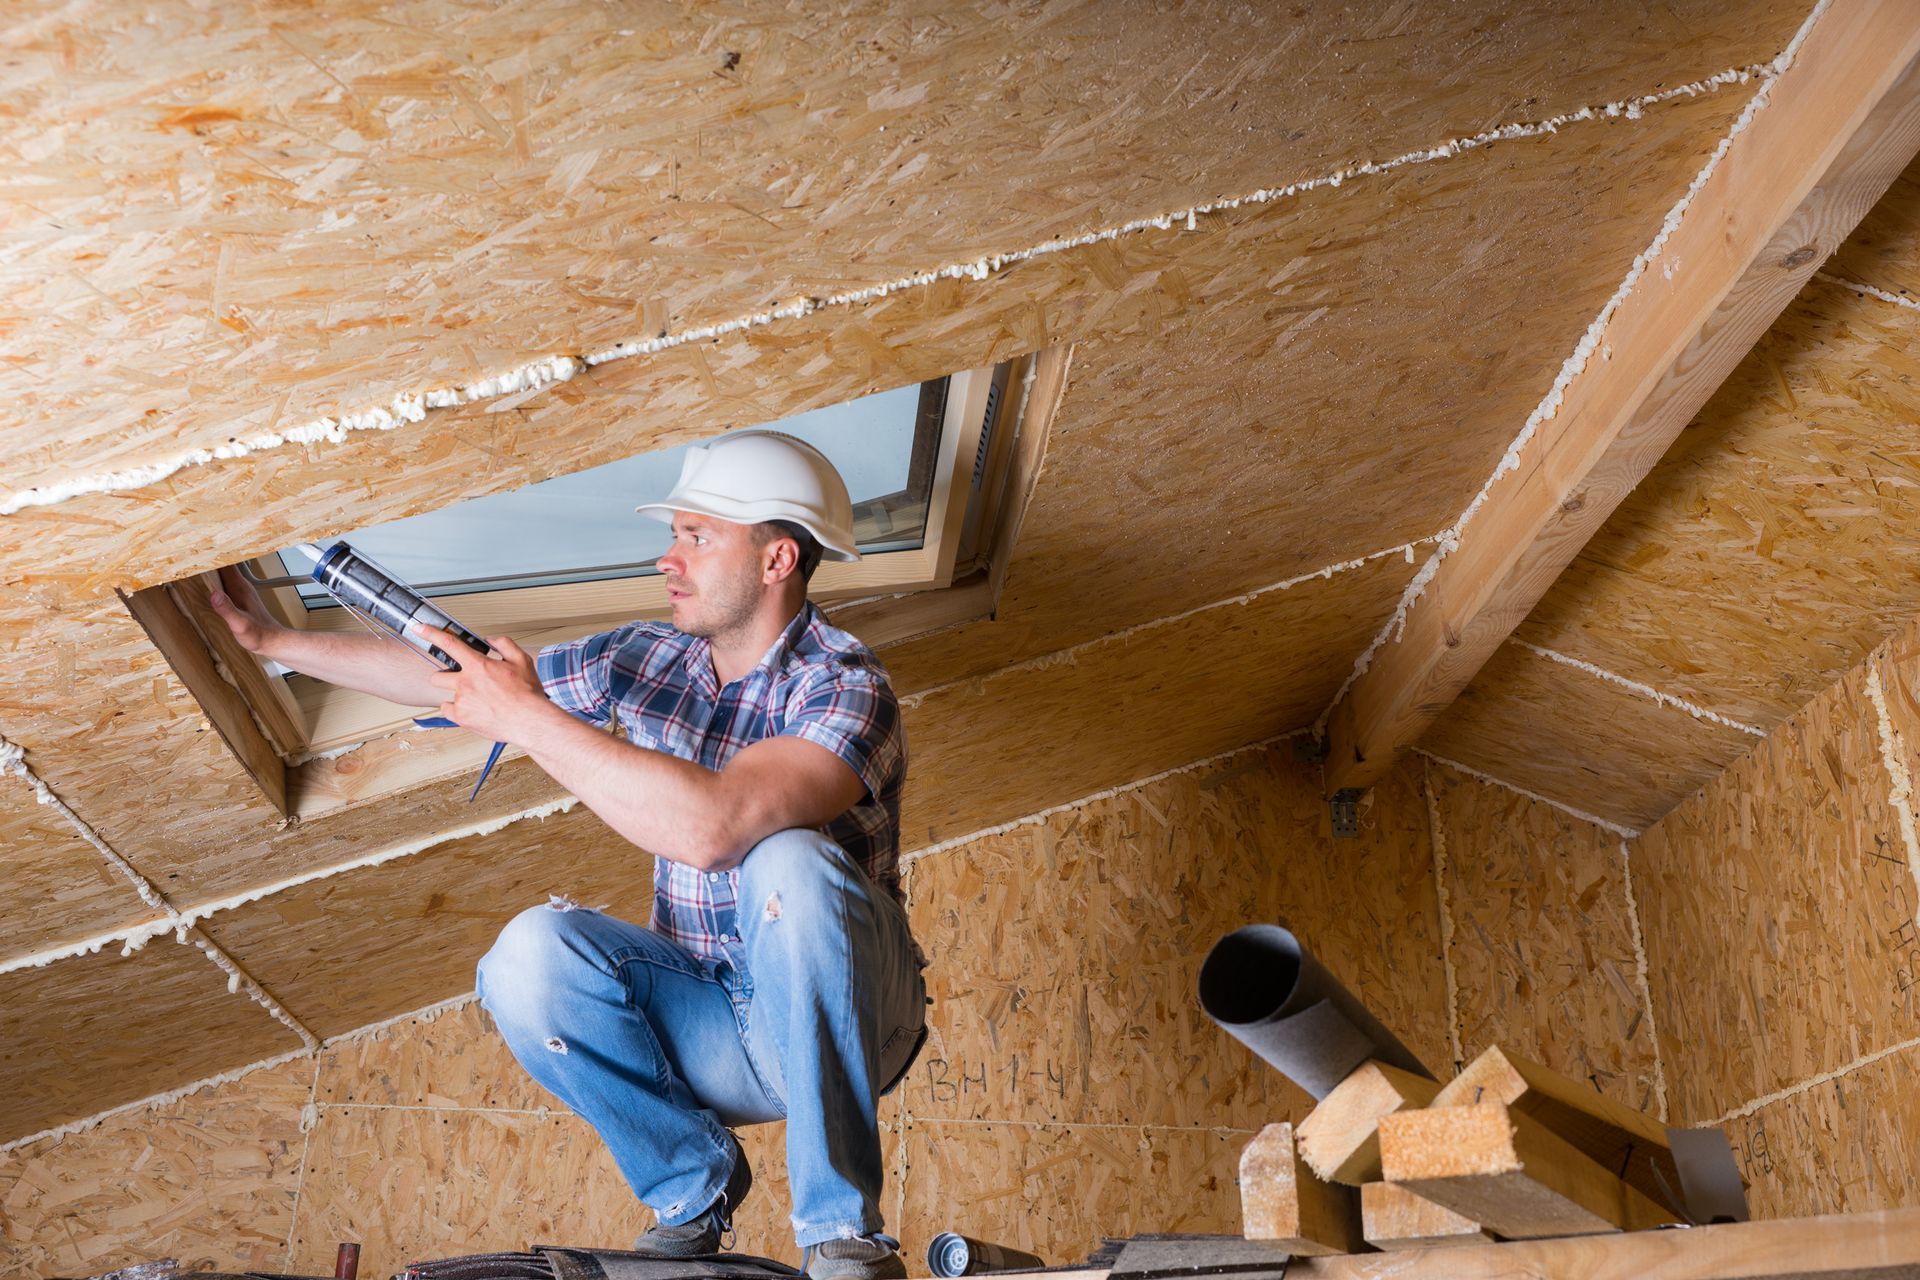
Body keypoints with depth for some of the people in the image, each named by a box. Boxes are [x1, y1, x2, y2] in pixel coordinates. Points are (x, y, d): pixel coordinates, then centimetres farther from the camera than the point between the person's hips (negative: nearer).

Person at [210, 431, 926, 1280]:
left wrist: (527, 716, -30)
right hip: (710, 1034, 5)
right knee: (531, 955, -22)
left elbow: (711, 825, -37)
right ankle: (693, 1188, 1)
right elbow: (448, 677, 12)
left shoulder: (844, 687, -19)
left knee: (788, 863, -35)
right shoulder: (648, 660, 3)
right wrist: (271, 641, 14)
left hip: (843, 1021, -5)